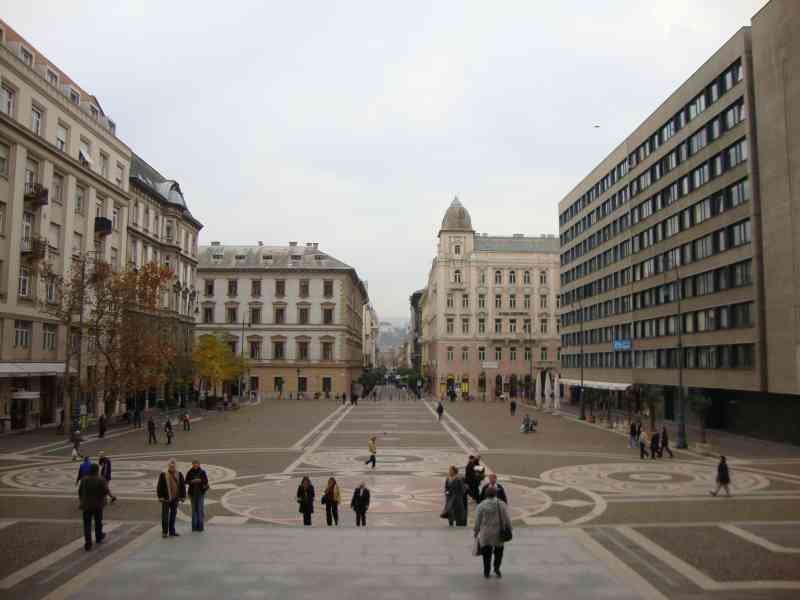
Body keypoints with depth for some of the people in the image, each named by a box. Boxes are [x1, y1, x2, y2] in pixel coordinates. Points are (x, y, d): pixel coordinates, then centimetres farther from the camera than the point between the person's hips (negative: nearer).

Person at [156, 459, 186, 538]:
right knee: (165, 515, 0)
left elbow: (183, 486, 8)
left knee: (173, 515, 10)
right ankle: (164, 532, 12)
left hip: (175, 498, 3)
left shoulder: (179, 475, 3)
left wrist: (182, 496, 5)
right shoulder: (163, 475, -5)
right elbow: (159, 486, -4)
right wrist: (160, 497, -9)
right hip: (166, 498, -3)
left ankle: (172, 531, 19)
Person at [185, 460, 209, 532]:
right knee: (194, 509, 3)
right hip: (192, 492, 1)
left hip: (200, 492, -1)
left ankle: (200, 525, -1)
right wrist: (192, 481, -17)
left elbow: (206, 481, -2)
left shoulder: (202, 472, -1)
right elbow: (186, 481, 2)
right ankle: (194, 526, 8)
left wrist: (200, 480, -21)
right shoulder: (189, 472, 2)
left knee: (200, 508, -6)